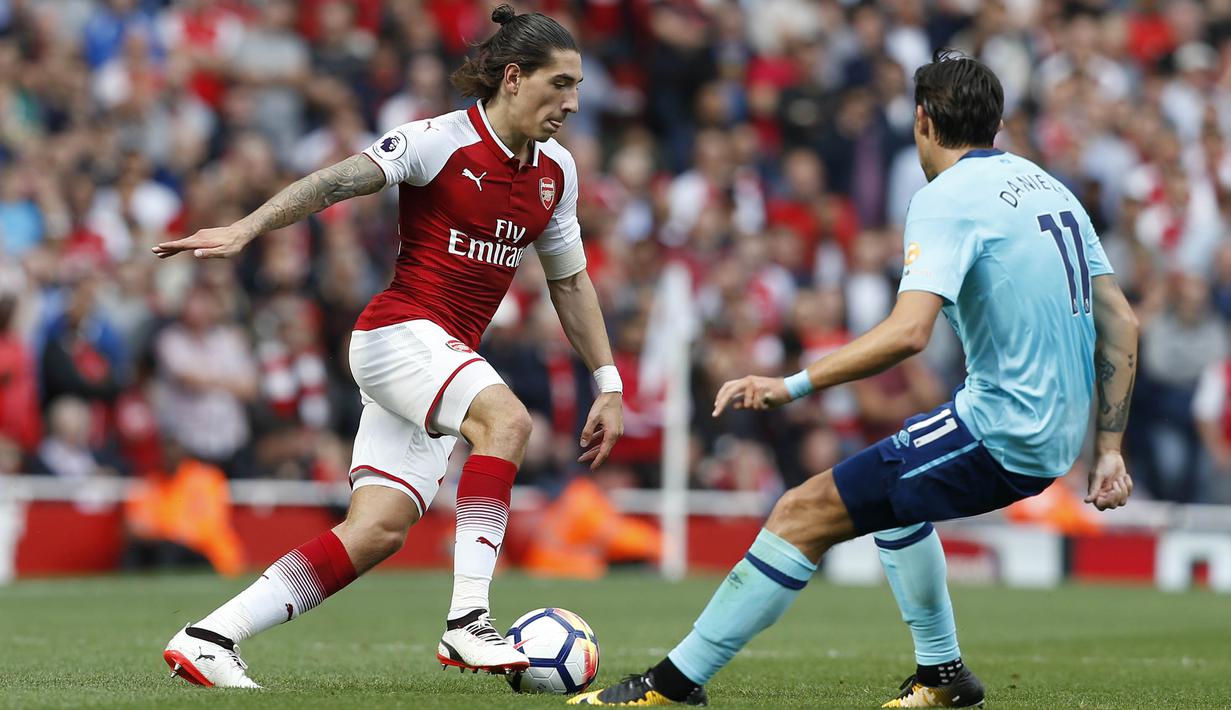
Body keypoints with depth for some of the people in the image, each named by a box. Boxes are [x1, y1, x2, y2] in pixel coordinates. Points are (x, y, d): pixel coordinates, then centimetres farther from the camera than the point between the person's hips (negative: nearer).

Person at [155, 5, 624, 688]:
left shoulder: (554, 171, 11)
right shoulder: (443, 140, -10)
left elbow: (570, 280, 21)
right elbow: (336, 181, -16)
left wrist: (609, 382, 19)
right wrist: (244, 229, -28)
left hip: (447, 360, 7)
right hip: (399, 332, -7)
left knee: (379, 531, -5)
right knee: (506, 419, -33)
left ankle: (207, 638, -3)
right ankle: (468, 622, -37)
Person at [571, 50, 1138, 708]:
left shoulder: (947, 198, -12)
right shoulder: (1052, 189, 14)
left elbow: (907, 332, -26)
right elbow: (1121, 323, 14)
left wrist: (792, 385, -24)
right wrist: (1109, 450, 16)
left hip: (1000, 432, -9)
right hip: (1052, 433, 9)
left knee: (802, 514, -6)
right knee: (888, 490, 32)